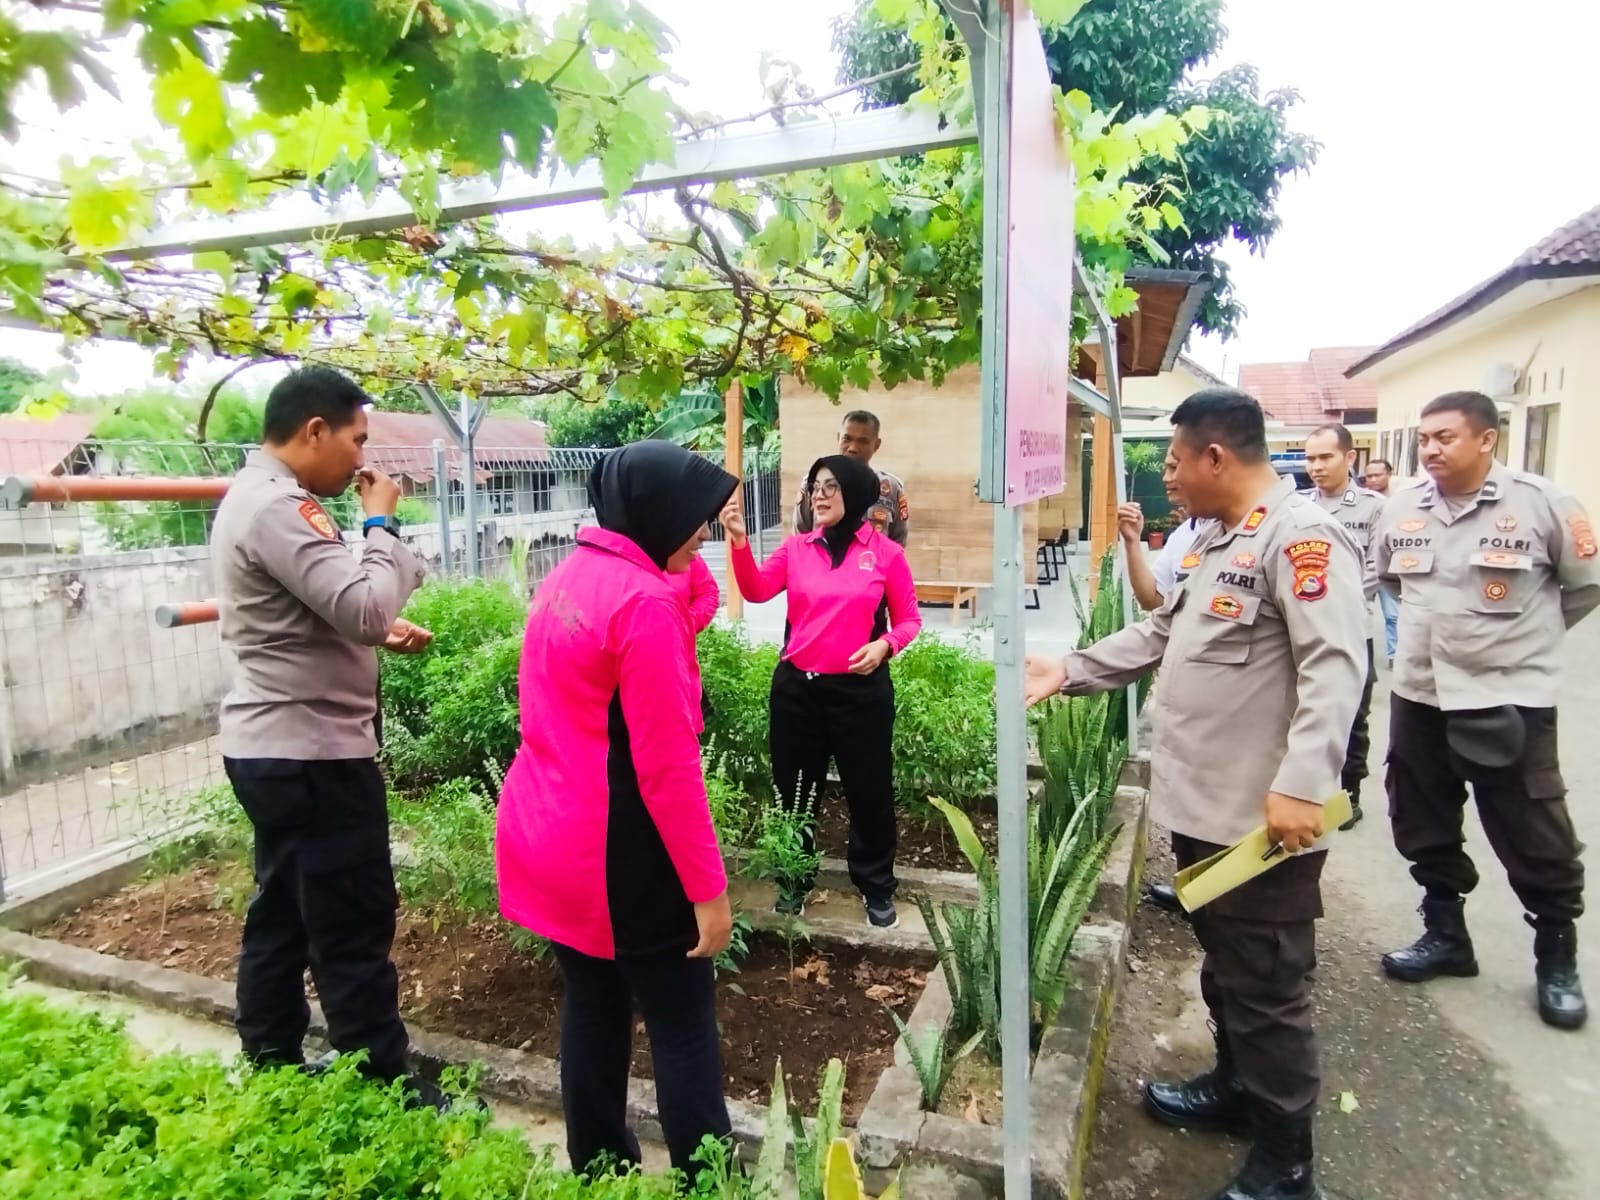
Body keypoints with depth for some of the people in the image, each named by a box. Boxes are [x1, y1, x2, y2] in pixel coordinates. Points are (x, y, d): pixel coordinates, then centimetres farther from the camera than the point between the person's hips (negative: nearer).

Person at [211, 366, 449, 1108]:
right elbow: (364, 607, -27)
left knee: (280, 917, 19)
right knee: (352, 931, 0)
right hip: (311, 755, -11)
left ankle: (271, 1072, 33)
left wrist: (382, 633, 5)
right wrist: (381, 522, -12)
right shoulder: (278, 508, -20)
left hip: (272, 747, 11)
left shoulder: (254, 496, 14)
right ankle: (386, 1091, 14)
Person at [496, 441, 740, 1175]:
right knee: (682, 1026, 7)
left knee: (591, 1009, 21)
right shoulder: (645, 600, -20)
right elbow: (667, 768, -21)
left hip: (546, 835, 9)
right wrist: (707, 888, -16)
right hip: (619, 853, -9)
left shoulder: (566, 580, 7)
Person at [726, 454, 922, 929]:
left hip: (861, 689, -2)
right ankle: (794, 879, 36)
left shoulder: (886, 553, -2)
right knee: (795, 790, 15)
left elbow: (909, 620, 3)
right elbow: (756, 591, -10)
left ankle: (877, 886, 30)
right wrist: (739, 540, -23)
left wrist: (884, 645, -17)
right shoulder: (796, 548, 3)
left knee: (868, 791, 9)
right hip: (796, 686, 3)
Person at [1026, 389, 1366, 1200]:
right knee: (1223, 968, 25)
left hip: (1262, 818, -9)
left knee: (1265, 989, 7)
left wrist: (1302, 782, -32)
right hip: (1201, 805, 10)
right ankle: (1234, 1088, 46)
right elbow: (1161, 635, 20)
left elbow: (1334, 668, -25)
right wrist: (1070, 671, 15)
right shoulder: (1220, 542, 15)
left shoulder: (1300, 537, -17)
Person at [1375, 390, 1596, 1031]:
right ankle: (1445, 934, 34)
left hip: (1510, 700, -4)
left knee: (1535, 839, 7)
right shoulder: (1403, 509, 1)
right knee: (1424, 828, 15)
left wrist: (1525, 636, 8)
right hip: (1419, 697, 5)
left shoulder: (1540, 502, -11)